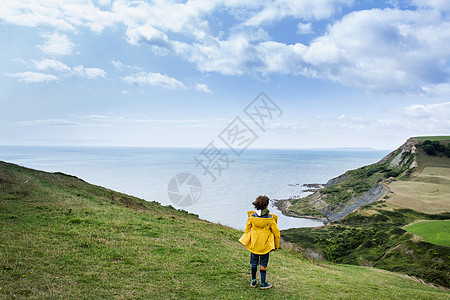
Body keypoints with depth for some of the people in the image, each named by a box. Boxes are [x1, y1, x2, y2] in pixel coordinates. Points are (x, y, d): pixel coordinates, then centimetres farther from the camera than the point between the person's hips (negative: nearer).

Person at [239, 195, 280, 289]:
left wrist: (247, 240, 18)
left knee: (254, 263, 18)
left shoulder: (252, 217, -11)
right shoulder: (270, 219, -18)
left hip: (253, 244, 2)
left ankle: (253, 281, 29)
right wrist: (276, 245, 5)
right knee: (263, 264, 12)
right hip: (265, 245, -2)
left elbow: (247, 229, 2)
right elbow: (276, 232, -9)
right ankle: (263, 283, 22)